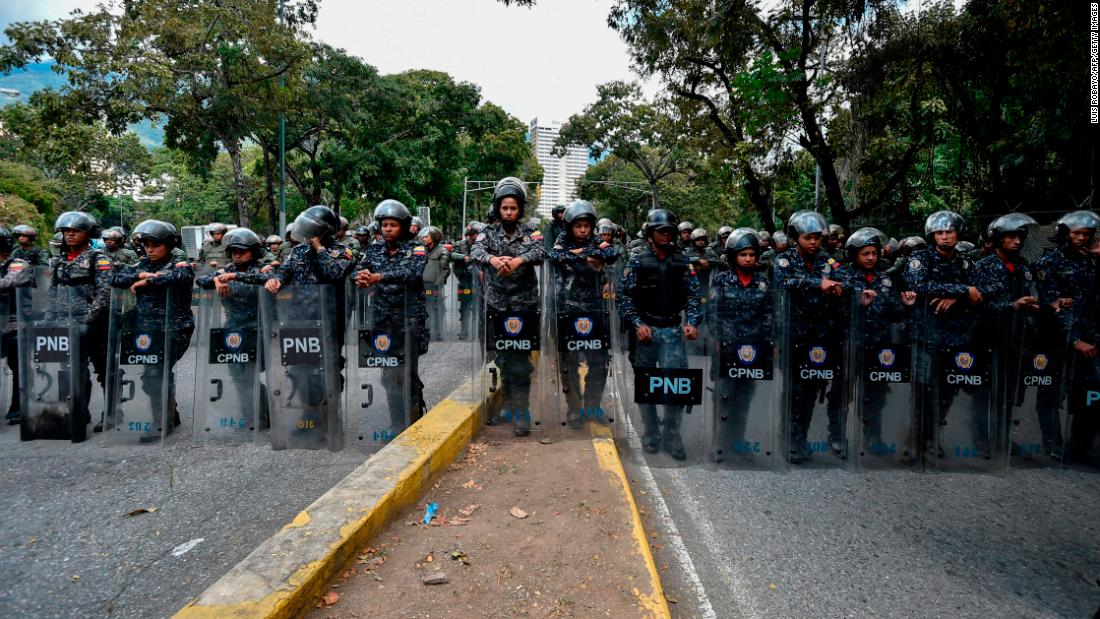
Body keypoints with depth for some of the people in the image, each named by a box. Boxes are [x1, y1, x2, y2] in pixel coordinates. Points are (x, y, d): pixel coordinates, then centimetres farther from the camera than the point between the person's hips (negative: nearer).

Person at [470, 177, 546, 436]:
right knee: (502, 356, 13)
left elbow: (540, 252, -19)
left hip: (525, 303, -2)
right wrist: (492, 259, -40)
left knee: (521, 357, -6)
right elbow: (476, 251, -16)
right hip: (497, 303, 2)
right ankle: (507, 404, 30)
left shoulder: (529, 232, 0)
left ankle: (522, 412, -1)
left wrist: (518, 260, -40)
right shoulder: (489, 232, 3)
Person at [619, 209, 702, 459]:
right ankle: (651, 433, 23)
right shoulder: (637, 261, 2)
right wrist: (637, 324, -12)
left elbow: (694, 294, 4)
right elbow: (624, 296, -2)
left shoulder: (682, 261, 6)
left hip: (673, 330, 1)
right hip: (645, 329, 0)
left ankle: (671, 433, 9)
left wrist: (692, 322, -11)